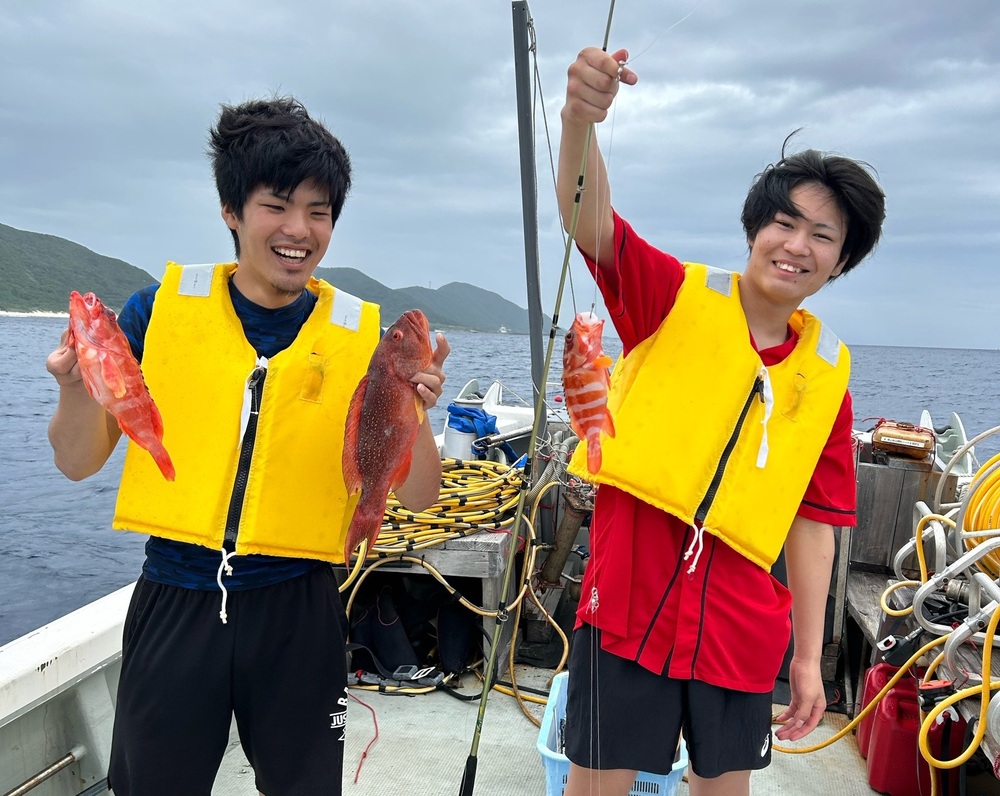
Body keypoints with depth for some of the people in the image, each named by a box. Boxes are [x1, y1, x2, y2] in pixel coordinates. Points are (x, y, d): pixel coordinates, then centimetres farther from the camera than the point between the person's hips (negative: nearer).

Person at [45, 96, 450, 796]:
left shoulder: (359, 335, -5)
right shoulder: (164, 307, -3)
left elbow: (419, 497, -4)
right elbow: (79, 463, 1)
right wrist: (79, 390, -20)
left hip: (297, 610, 0)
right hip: (174, 603, 1)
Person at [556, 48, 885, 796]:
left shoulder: (829, 370, 2)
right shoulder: (676, 298, -5)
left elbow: (814, 521, 6)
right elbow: (590, 220, -22)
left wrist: (809, 655, 6)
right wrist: (581, 118, -42)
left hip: (741, 629, 3)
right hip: (628, 607, -3)